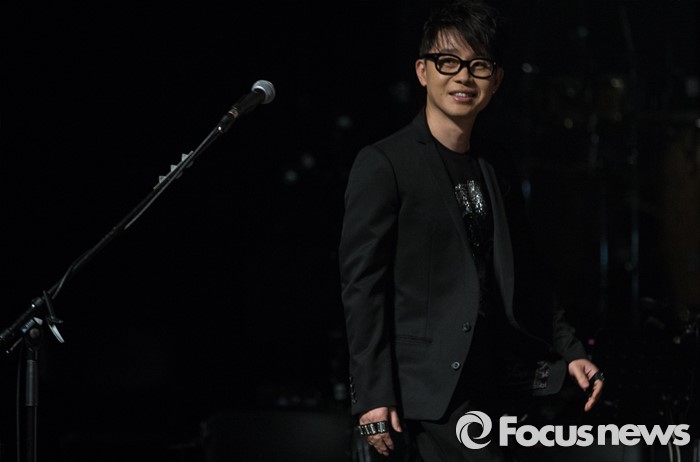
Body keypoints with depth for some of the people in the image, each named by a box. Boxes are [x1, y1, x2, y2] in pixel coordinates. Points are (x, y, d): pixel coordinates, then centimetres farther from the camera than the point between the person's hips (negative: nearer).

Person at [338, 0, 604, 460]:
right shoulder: (383, 164, -6)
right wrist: (372, 396, -14)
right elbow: (362, 284, -9)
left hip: (495, 382, 7)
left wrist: (571, 351, 14)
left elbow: (527, 271, 21)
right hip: (434, 384, -7)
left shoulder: (496, 165, 14)